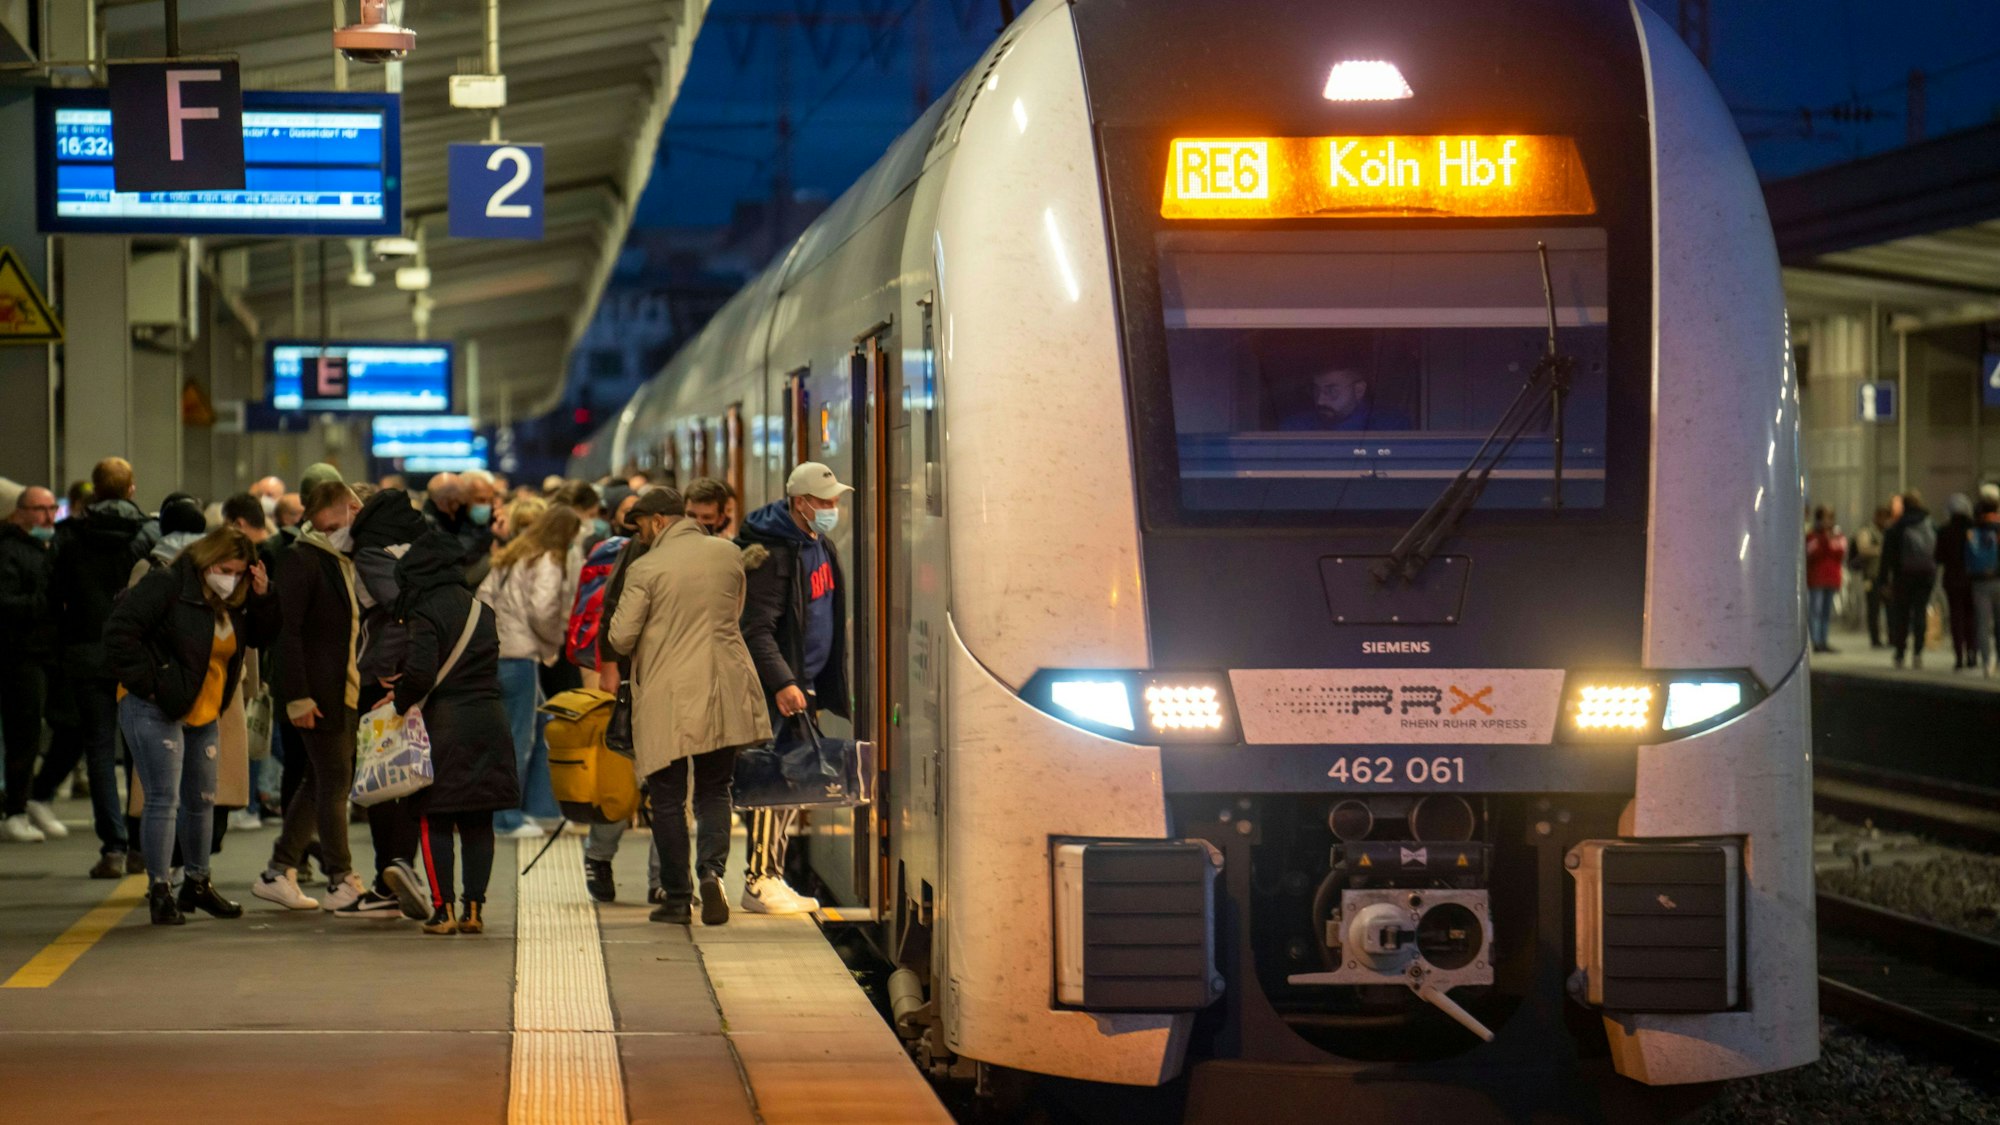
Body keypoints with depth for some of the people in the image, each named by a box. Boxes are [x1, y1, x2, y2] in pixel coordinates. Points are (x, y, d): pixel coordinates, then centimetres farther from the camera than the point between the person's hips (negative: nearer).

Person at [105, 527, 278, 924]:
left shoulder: (231, 601, 9)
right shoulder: (166, 586, -15)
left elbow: (262, 635, 10)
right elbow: (120, 631, -19)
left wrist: (262, 597, -6)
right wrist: (147, 682, -19)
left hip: (202, 714, 8)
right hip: (153, 711, -8)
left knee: (201, 800, 16)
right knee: (164, 799, -9)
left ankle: (196, 882, 31)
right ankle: (159, 890, -4)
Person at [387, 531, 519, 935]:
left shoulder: (426, 614, -10)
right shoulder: (480, 610, 12)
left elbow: (421, 672, -21)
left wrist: (402, 700, 0)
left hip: (445, 722, -6)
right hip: (489, 719, 6)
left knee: (434, 822, 2)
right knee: (478, 823, 9)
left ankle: (443, 909, -2)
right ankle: (474, 908, 8)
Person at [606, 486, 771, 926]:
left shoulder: (645, 569, -10)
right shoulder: (729, 555, 5)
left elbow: (621, 638, -7)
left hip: (666, 698, -4)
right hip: (723, 692, 4)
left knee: (668, 798, 6)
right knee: (715, 791, 12)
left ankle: (678, 897, 6)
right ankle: (712, 869, -12)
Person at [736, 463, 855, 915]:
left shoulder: (819, 546, 12)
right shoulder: (773, 555, -17)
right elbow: (757, 629, -20)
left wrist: (815, 684, 18)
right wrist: (782, 683, -28)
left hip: (803, 685, 9)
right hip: (775, 690, -9)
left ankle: (774, 879, 18)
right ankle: (759, 882, -5)